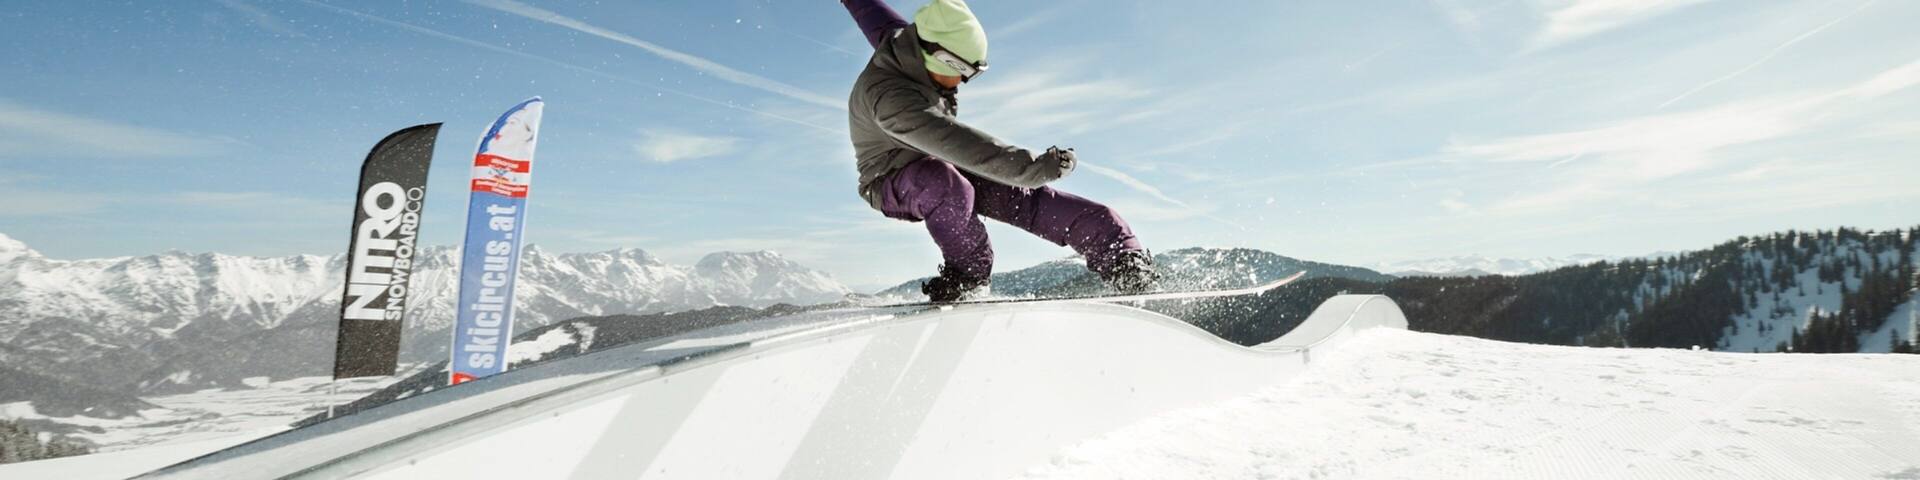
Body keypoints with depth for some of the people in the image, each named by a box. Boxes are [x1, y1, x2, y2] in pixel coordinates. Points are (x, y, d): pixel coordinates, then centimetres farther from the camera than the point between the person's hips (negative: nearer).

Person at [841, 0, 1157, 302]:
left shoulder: (904, 41, -9)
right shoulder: (890, 97, -35)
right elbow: (954, 142, -48)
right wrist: (1031, 168, -55)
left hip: (950, 166, 7)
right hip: (893, 181, -7)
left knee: (1029, 200, -16)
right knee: (947, 185, -44)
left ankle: (1128, 268, -22)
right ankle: (970, 273, -20)